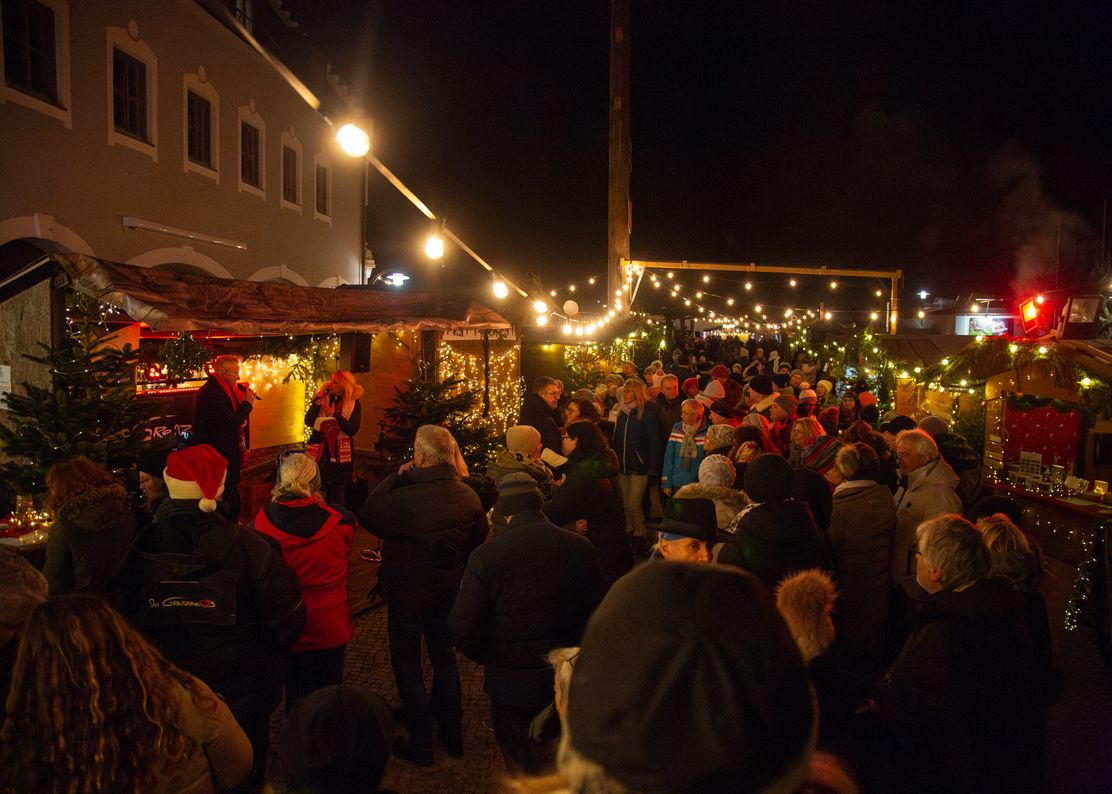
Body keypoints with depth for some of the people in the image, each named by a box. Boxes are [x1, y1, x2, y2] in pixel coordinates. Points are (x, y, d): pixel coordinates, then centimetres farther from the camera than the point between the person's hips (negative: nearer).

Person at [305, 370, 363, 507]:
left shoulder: (354, 403, 0)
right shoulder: (325, 399, 6)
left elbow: (353, 429, -11)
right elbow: (308, 422, -2)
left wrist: (334, 414, -17)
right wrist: (318, 400, -9)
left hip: (341, 454, -2)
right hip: (321, 452, 2)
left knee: (338, 499, 4)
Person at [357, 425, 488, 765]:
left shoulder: (402, 497, -28)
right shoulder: (469, 497, -12)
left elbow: (367, 516, -10)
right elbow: (479, 541, 3)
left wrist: (395, 477, -10)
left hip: (406, 594, -4)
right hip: (449, 593, 5)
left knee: (407, 665, 13)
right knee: (444, 658, 22)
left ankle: (420, 744, 22)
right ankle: (452, 734, 34)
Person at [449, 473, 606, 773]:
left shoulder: (485, 556, -21)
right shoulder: (580, 548, -12)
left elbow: (464, 631, -18)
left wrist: (491, 659, 3)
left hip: (511, 685, -3)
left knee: (523, 770, 20)